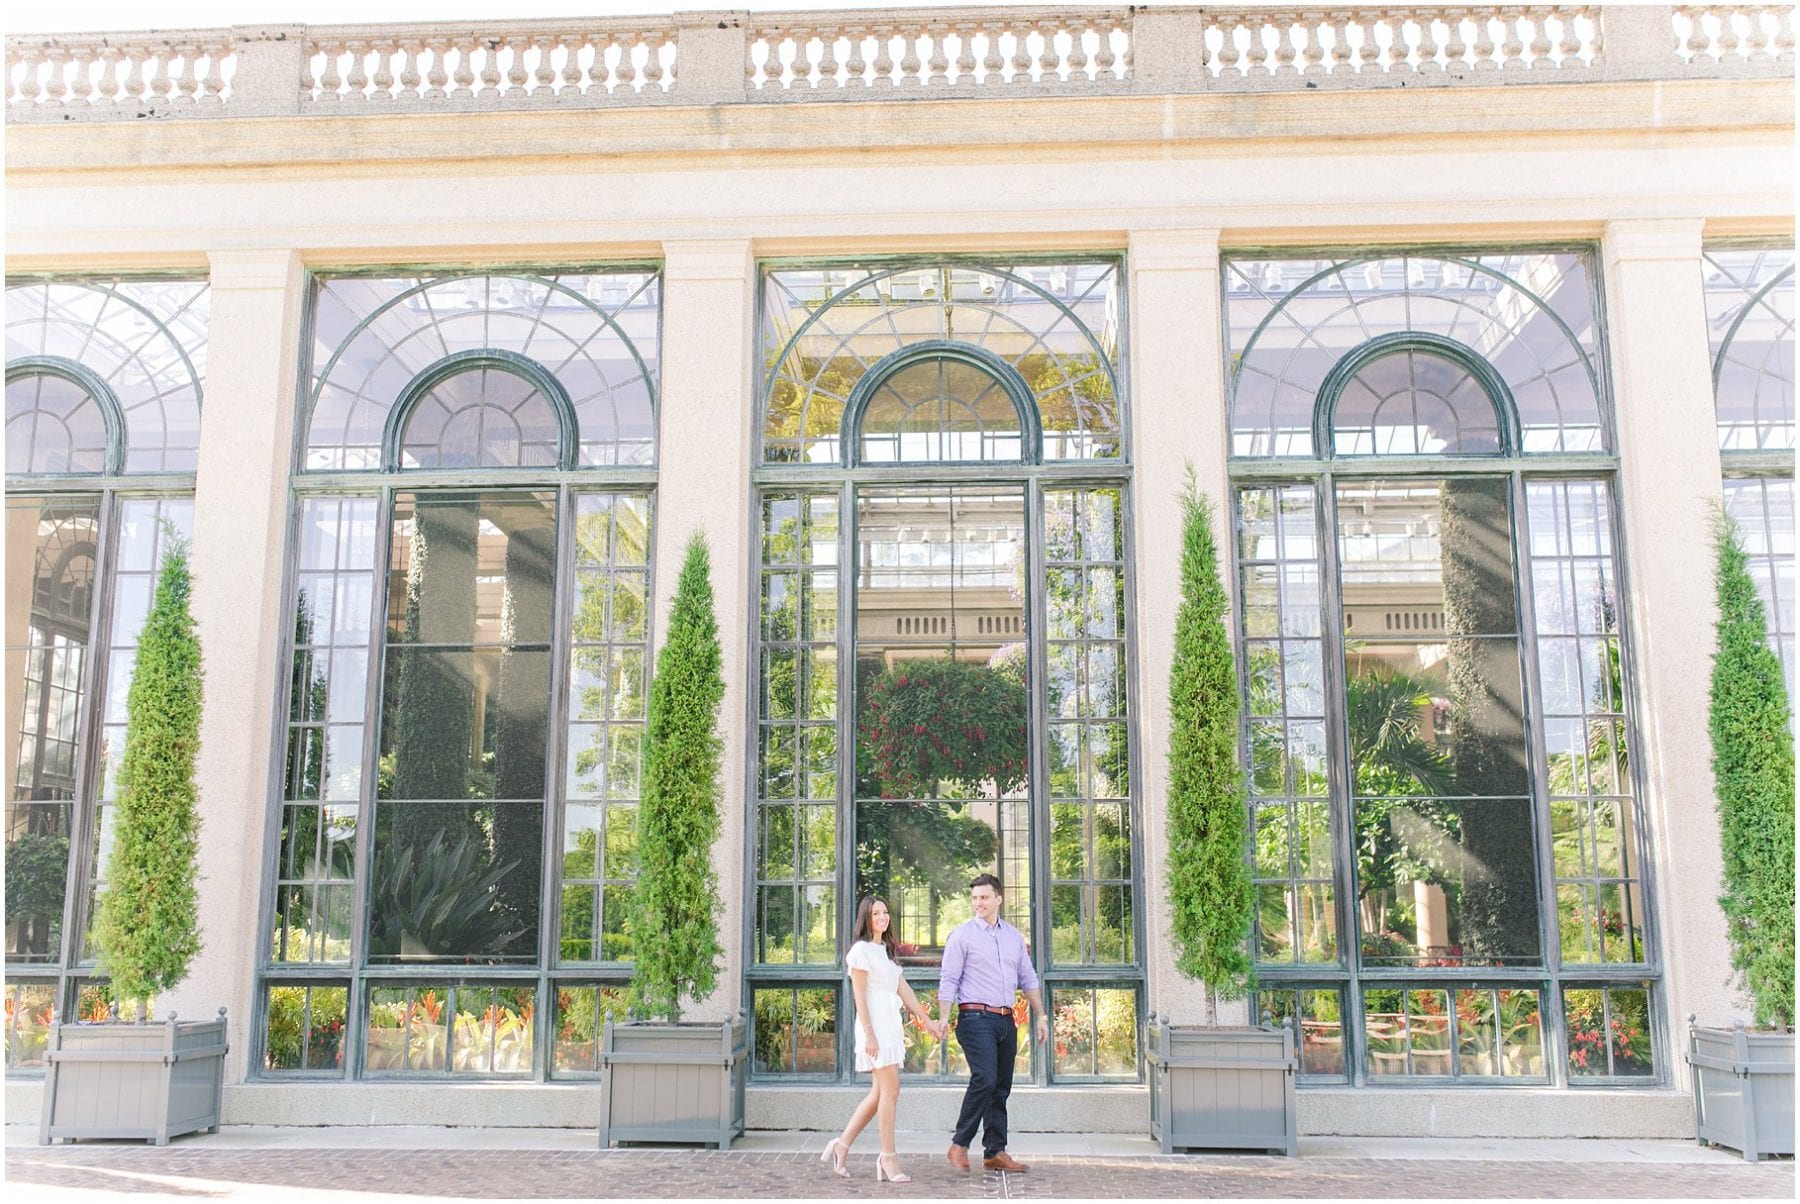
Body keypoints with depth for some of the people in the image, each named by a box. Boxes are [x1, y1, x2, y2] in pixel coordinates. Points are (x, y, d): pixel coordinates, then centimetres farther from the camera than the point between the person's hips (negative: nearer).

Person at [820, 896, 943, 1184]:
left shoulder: (887, 950, 18)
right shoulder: (862, 950, -6)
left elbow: (903, 989, 17)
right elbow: (860, 996, -11)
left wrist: (927, 1022, 14)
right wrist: (869, 1034, -16)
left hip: (892, 1023, 9)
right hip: (875, 1022, -8)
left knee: (880, 1093, 8)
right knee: (890, 1089, -9)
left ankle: (842, 1146, 17)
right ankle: (888, 1157, -2)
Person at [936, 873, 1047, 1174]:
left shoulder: (1014, 937, 14)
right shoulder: (962, 935, -1)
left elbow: (1028, 980, 19)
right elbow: (949, 979, -6)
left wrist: (1041, 1016, 14)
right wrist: (943, 1017, -16)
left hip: (1006, 1020, 6)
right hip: (976, 1017, -6)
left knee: (1001, 1087, 7)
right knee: (984, 1079, -19)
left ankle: (995, 1153, 13)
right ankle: (959, 1145, -8)